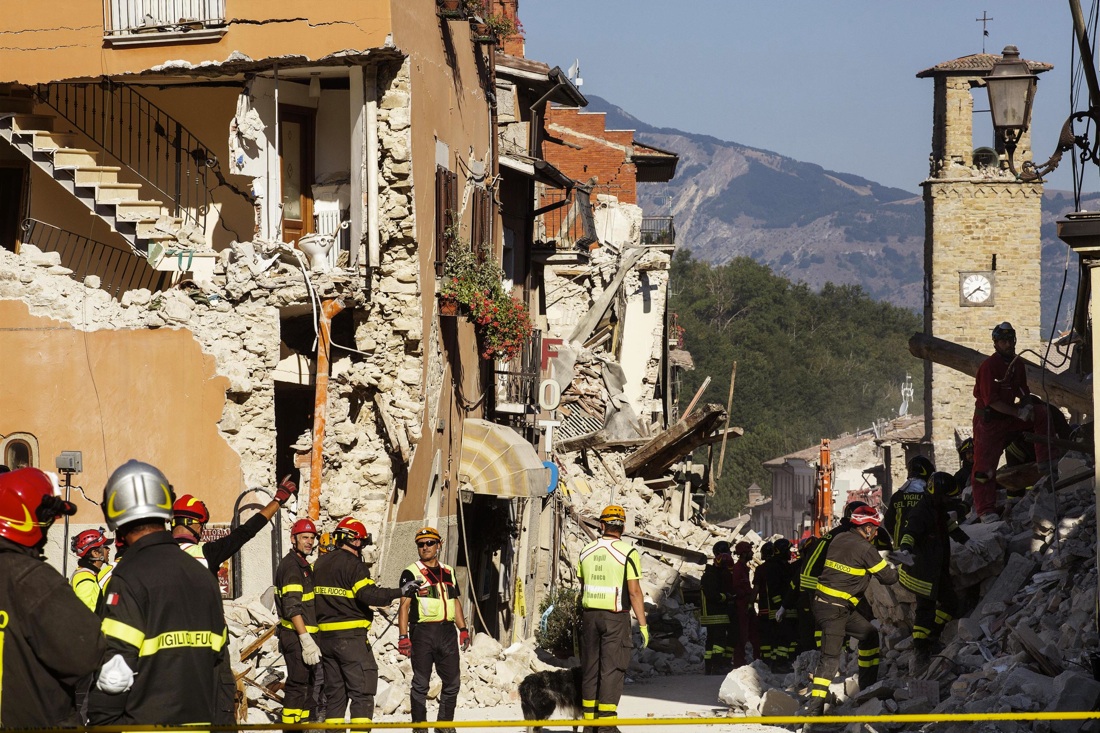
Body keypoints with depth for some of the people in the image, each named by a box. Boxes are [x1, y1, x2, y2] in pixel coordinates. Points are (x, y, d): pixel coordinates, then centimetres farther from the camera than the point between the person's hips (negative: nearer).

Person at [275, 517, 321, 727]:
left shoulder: (304, 565, 18)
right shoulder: (291, 566, -14)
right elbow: (293, 608, -22)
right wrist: (306, 639, -27)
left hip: (305, 634, 10)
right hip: (296, 636, -10)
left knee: (309, 683, 16)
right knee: (297, 683, -11)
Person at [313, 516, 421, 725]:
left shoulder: (319, 564, 13)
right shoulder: (354, 565, -11)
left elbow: (311, 598, 18)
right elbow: (369, 594, -22)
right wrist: (400, 592, -19)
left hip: (325, 636, 7)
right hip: (351, 636, -7)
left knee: (334, 692, 13)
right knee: (362, 692, -5)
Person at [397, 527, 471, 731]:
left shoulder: (448, 572, 17)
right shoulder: (411, 573, 1)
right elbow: (404, 605, -4)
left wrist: (463, 629, 14)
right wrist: (403, 636, -11)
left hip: (447, 631, 5)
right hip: (422, 632, -5)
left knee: (452, 681, 4)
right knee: (421, 683, -1)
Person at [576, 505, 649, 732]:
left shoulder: (586, 551, 6)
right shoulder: (627, 552, -9)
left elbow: (582, 588, 10)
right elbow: (634, 591, -12)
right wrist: (643, 624, -8)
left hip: (590, 614, 4)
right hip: (616, 617, -4)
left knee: (590, 668, 11)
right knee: (611, 668, -2)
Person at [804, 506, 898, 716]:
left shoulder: (839, 539, 9)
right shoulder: (865, 549, -13)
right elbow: (887, 576, -5)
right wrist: (899, 571, 17)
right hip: (834, 609, -9)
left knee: (869, 635, 21)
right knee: (830, 658, -10)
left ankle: (867, 686, 28)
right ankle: (814, 709, -15)